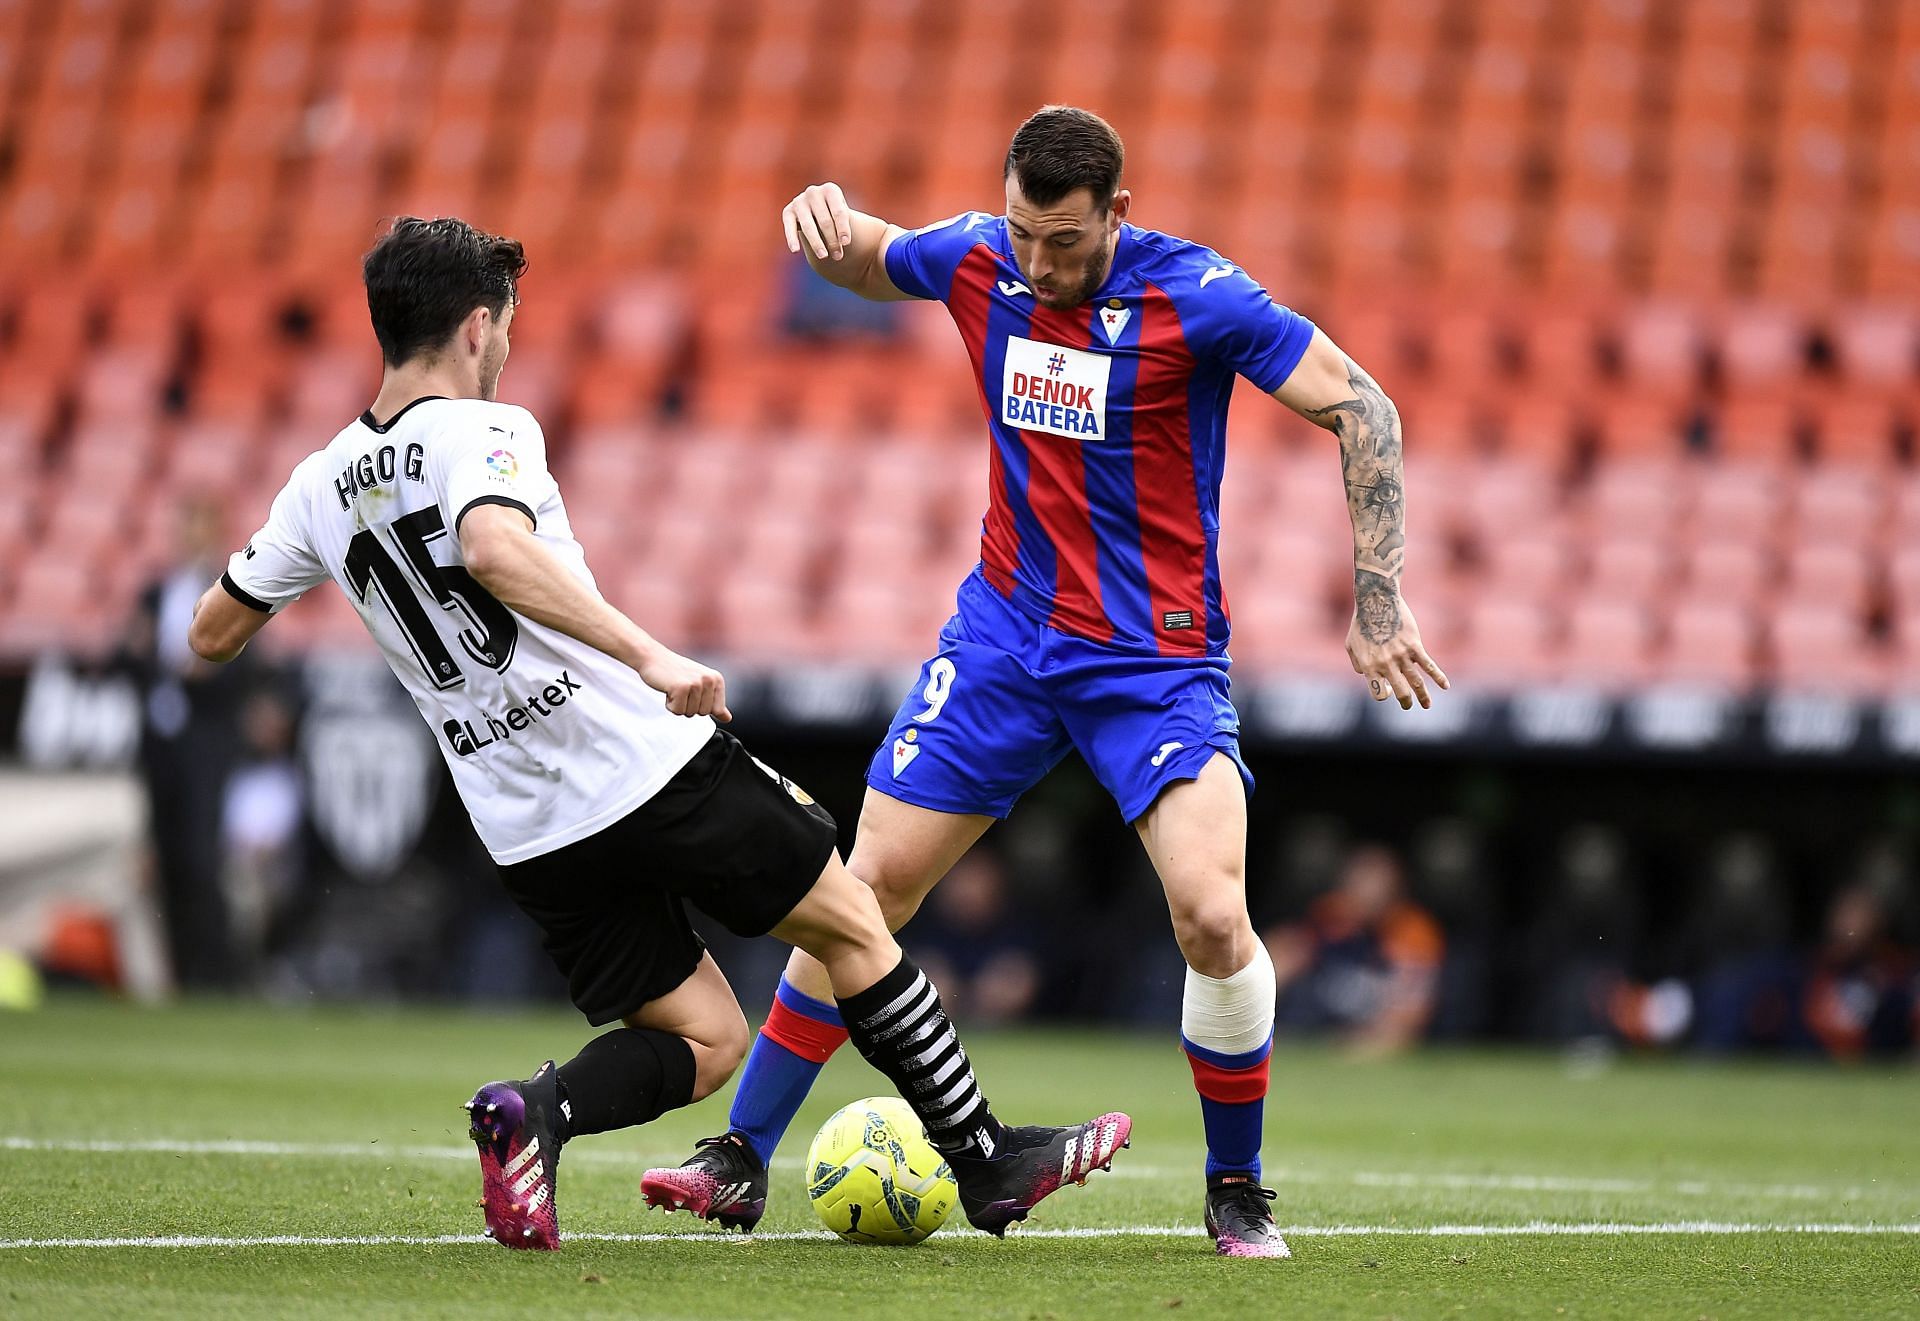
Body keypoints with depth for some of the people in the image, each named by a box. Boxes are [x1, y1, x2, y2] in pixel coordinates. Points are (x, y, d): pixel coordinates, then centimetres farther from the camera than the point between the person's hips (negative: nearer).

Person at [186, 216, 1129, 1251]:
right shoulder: (484, 430, -10)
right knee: (853, 926, 12)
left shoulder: (322, 486, 9)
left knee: (704, 1040, 14)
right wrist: (647, 654, -36)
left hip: (531, 838, 6)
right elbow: (494, 549, -32)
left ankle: (537, 1110, -14)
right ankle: (989, 1163, 14)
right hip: (651, 766, -6)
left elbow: (212, 633, 18)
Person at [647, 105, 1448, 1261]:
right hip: (1005, 633, 4)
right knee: (870, 886, 0)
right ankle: (743, 1154, 13)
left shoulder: (1194, 296, -17)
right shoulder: (977, 261, -4)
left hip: (1157, 656, -4)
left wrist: (1378, 599, -19)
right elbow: (866, 263, 18)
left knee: (1213, 916, -20)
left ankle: (1237, 1191, 1)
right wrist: (827, 221, -7)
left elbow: (1363, 409, -14)